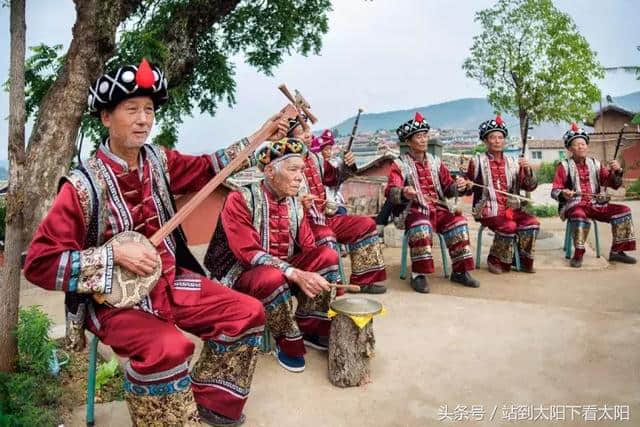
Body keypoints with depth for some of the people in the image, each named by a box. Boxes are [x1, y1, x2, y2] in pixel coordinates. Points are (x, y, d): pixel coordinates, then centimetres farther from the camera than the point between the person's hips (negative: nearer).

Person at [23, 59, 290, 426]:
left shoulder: (159, 160, 0)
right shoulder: (84, 185, -18)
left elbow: (206, 168, 17)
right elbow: (39, 263, -16)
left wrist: (261, 137, 11)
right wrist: (115, 252, -24)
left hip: (170, 281, 7)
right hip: (117, 299, -6)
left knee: (247, 312, -1)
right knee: (167, 348, -35)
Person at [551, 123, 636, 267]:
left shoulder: (595, 164, 11)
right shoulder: (564, 166, 0)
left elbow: (614, 184, 9)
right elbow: (555, 191, -4)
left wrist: (616, 171, -11)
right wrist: (563, 194, -27)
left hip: (596, 204, 5)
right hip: (574, 205, -5)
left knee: (623, 210, -12)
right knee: (580, 216, -37)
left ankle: (617, 251, 0)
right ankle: (578, 254, -19)